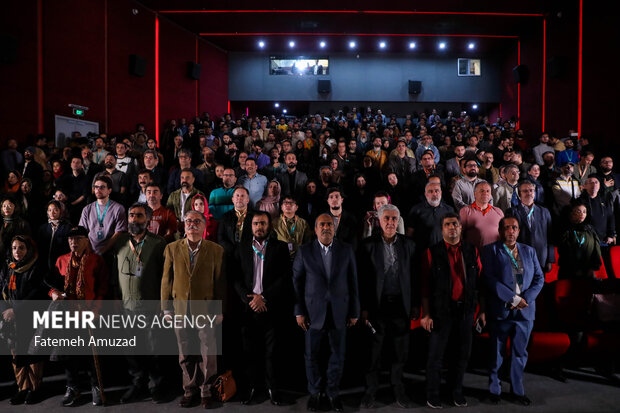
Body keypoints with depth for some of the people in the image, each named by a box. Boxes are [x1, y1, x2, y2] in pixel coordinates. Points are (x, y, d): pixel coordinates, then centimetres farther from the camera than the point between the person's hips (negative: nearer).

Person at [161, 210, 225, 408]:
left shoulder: (216, 250, -1)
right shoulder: (172, 248, 4)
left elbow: (220, 282, -1)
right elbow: (166, 280, 5)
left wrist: (220, 310, -3)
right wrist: (166, 308, 2)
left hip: (206, 310, -2)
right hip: (180, 310, 2)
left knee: (208, 353, 7)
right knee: (185, 354, 13)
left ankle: (206, 390, 25)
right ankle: (189, 389, 30)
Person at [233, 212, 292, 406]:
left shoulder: (280, 247, 3)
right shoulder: (242, 248, 10)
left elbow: (285, 278, -5)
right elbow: (237, 278, 5)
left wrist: (264, 297, -12)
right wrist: (249, 298, -9)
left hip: (271, 308, -2)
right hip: (249, 308, 2)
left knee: (271, 352, 4)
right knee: (250, 351, 7)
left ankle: (272, 387, 20)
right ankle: (252, 386, 22)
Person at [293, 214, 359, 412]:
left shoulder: (346, 250, -1)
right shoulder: (304, 251, -3)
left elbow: (353, 282, 1)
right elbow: (297, 282, -1)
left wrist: (354, 312, 2)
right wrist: (299, 311, -4)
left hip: (339, 311, 1)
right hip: (313, 311, 0)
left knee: (338, 355, 11)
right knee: (312, 355, 10)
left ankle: (333, 392, 32)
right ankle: (314, 392, 31)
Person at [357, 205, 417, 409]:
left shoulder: (408, 244, 4)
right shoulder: (368, 245, -4)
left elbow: (414, 277, 6)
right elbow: (362, 279, -5)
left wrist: (415, 305, 3)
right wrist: (363, 308, -7)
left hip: (401, 306, 2)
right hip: (377, 306, -2)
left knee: (401, 351, 11)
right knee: (374, 351, 7)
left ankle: (398, 388, 29)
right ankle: (371, 390, 24)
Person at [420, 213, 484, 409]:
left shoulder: (471, 251, 5)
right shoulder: (432, 252, -4)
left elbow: (479, 282, 7)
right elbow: (425, 286, -6)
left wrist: (482, 310, 6)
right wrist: (426, 314, -10)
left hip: (466, 309, 3)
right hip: (442, 310, -3)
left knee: (463, 352, 13)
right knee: (436, 353, 5)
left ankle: (456, 390, 32)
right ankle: (433, 393, 22)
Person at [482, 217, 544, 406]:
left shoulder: (529, 251, 11)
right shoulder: (491, 250, -3)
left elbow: (539, 278, 5)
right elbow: (490, 279, -12)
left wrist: (525, 299, -9)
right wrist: (514, 299, -16)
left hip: (525, 311, 4)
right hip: (500, 310, -3)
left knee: (520, 353, 12)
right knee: (496, 353, 9)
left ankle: (518, 390, 27)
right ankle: (494, 389, 24)